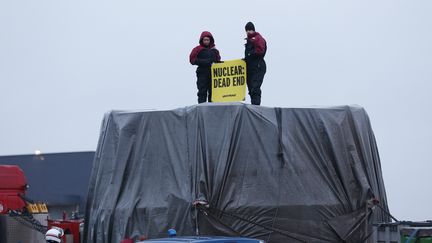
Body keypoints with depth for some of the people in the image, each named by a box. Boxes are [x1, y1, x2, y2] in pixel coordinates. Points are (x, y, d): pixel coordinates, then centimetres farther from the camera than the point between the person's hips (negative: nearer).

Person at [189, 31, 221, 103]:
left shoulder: (214, 50, 13)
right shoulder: (198, 49, 1)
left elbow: (218, 60, 21)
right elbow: (192, 60, -4)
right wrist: (203, 62, -13)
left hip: (213, 73, 4)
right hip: (202, 73, -4)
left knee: (212, 92, 6)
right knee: (202, 92, -7)